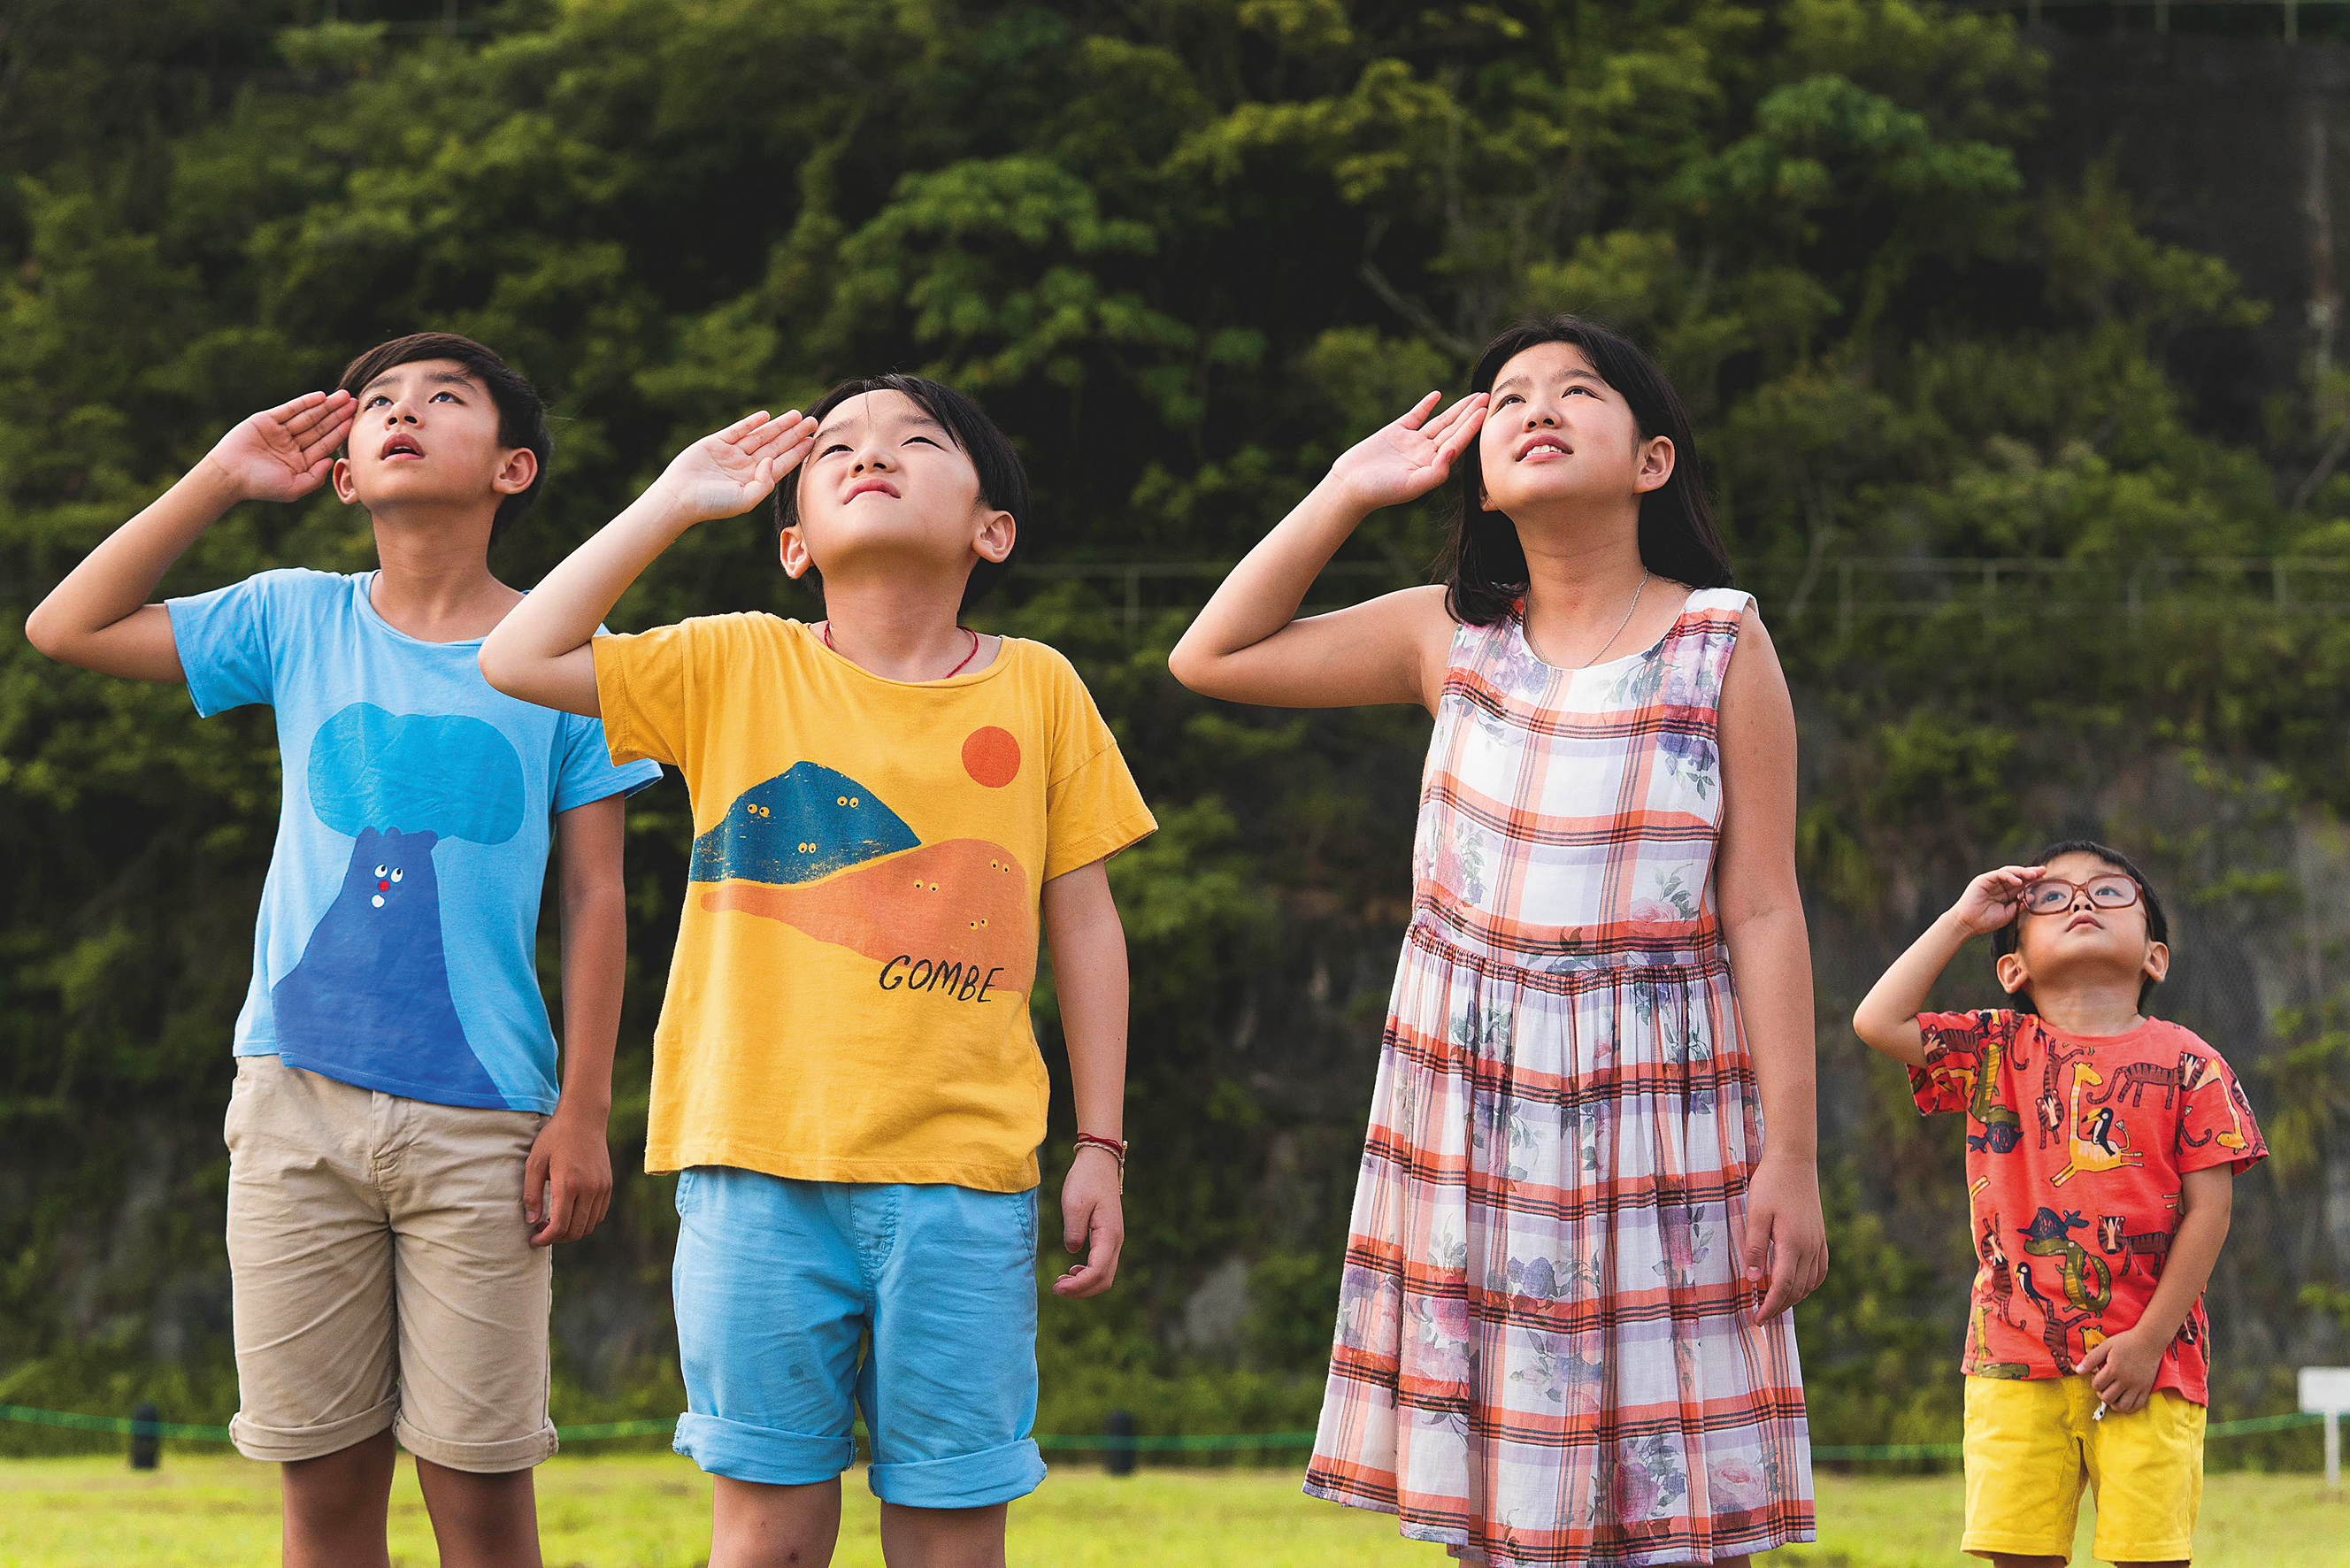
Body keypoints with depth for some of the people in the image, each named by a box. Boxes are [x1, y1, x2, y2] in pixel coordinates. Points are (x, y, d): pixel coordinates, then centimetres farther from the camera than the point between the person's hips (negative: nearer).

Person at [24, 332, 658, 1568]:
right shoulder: (297, 621, 9)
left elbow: (593, 899, 3)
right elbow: (66, 627, 8)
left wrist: (583, 1112, -3)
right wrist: (219, 479, 5)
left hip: (479, 1119, -2)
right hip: (298, 1102, 2)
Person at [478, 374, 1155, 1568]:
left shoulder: (1037, 689, 6)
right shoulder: (737, 666, 6)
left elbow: (1082, 920, 10)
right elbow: (518, 659, -2)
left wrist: (1100, 1147, 7)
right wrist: (673, 504, 0)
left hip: (963, 1174, 0)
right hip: (759, 1167, 0)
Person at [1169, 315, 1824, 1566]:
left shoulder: (1721, 643, -2)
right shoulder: (1451, 637, 6)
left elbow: (1761, 910, -4)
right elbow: (1212, 656, 10)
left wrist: (1791, 1158, -7)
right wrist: (1348, 492, 6)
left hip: (1657, 1097, -3)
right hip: (1470, 1108, 3)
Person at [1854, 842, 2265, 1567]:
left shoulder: (2186, 1064, 2)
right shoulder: (1992, 1050, 8)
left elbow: (2207, 1208, -1)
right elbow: (1878, 1022, -5)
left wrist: (2149, 1338, -9)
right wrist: (1959, 921, 3)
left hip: (2149, 1366, -1)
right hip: (2015, 1359, 1)